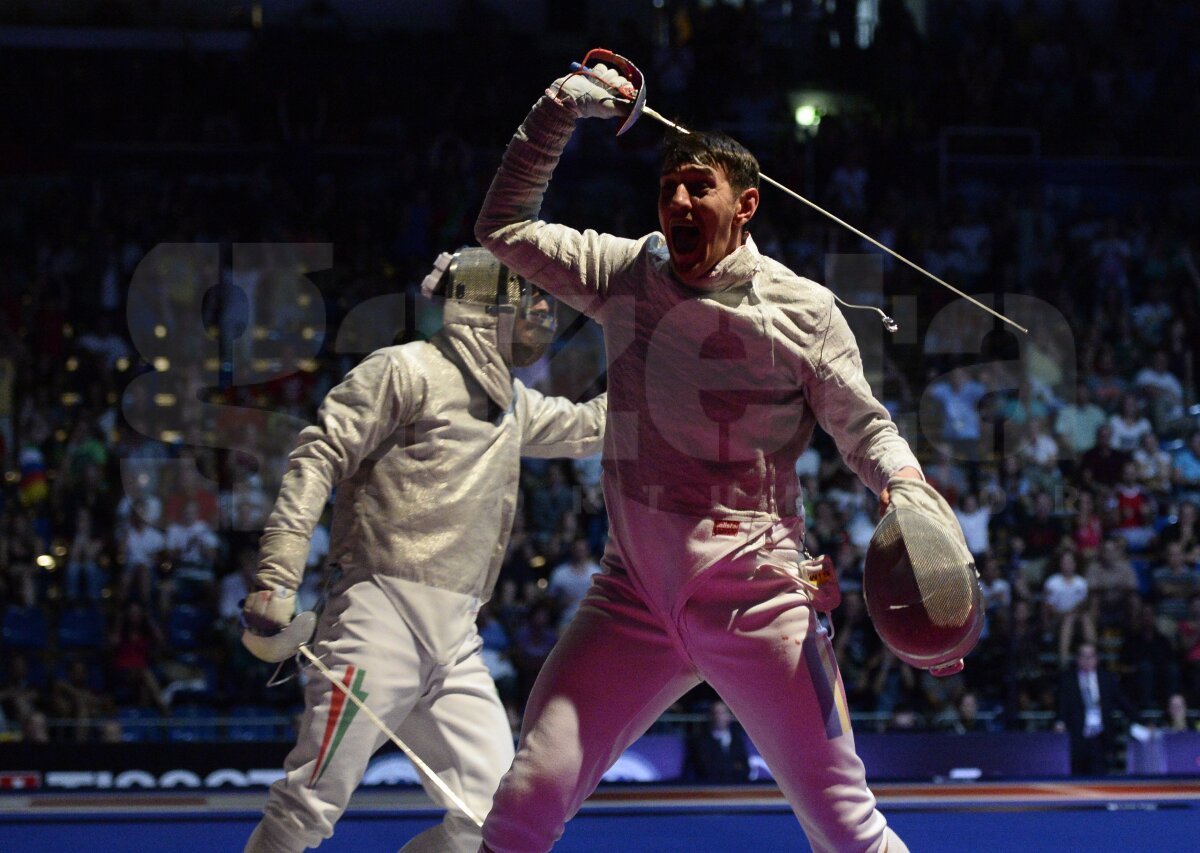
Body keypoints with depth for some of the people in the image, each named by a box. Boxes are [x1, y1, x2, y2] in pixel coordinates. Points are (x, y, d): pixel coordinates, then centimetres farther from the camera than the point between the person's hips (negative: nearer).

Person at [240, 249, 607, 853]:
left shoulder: (511, 402, 19)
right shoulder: (407, 370, -4)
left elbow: (591, 425, 33)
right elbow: (318, 458, -9)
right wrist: (278, 577, -19)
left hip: (455, 641, 7)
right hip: (380, 616, -7)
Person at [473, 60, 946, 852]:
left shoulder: (802, 309, -3)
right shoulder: (626, 273, 7)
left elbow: (862, 425, 4)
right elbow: (505, 228, 15)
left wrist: (904, 482, -18)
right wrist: (559, 111, 8)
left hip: (757, 600, -3)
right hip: (633, 598, 3)